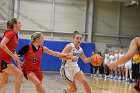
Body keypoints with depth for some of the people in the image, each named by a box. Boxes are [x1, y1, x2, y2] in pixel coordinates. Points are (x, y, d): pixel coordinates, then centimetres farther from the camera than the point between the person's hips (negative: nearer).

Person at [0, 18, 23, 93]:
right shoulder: (10, 33, -13)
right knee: (19, 74, -16)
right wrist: (13, 55, -26)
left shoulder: (15, 35, 13)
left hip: (7, 60, 10)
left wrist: (17, 61, 12)